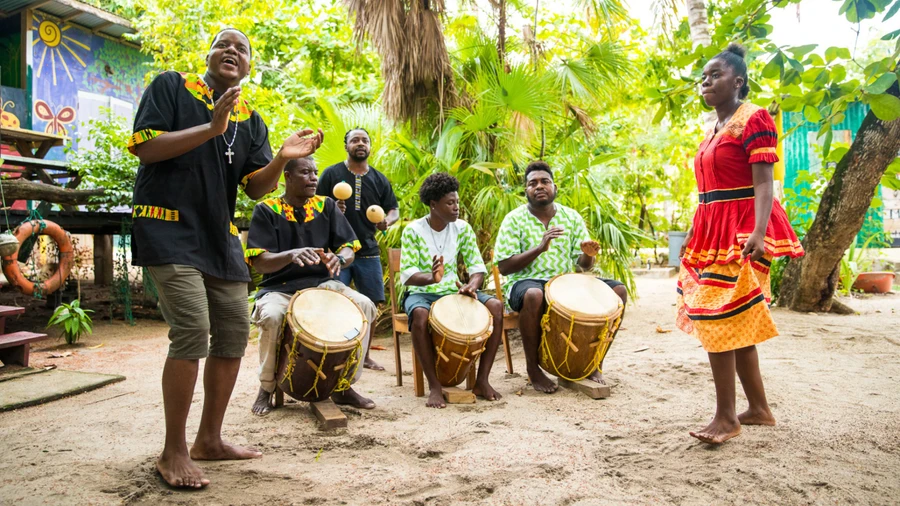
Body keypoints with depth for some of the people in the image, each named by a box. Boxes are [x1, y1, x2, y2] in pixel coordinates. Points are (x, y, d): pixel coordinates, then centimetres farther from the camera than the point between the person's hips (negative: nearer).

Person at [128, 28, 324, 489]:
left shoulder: (250, 119, 13)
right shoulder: (170, 87, 1)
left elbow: (256, 188, 5)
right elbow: (144, 148, -10)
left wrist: (281, 158, -15)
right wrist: (211, 128, -18)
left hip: (220, 236, 6)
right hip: (169, 227, -6)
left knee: (233, 332, 6)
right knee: (192, 331, -18)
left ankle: (209, 439, 21)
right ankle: (173, 452, -3)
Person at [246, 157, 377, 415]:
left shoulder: (326, 206, 7)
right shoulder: (266, 210, -2)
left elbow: (349, 249, 3)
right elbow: (259, 262, -11)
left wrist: (339, 259, -23)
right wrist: (292, 254, -32)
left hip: (322, 283, 3)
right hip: (279, 287, -3)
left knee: (365, 306, -22)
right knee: (271, 316, -35)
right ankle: (267, 386, -6)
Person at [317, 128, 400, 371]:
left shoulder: (379, 179, 11)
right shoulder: (331, 174, 2)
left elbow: (394, 210, 14)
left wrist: (387, 221, -8)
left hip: (368, 252, 4)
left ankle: (365, 356, 20)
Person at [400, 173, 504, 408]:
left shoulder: (463, 228, 2)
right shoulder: (413, 231, -9)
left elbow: (477, 266, 0)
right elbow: (407, 274, -16)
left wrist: (471, 286, -24)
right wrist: (431, 278, -39)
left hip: (453, 291, 4)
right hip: (421, 293, -3)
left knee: (496, 307, -22)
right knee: (420, 315, -39)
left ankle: (482, 380, -14)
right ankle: (434, 386, -25)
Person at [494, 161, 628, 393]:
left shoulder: (571, 217, 8)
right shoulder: (514, 220, -3)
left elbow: (583, 265, 9)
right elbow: (503, 267, -12)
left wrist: (589, 254, -16)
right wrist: (540, 248, -23)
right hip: (526, 282, -4)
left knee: (618, 291, -13)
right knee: (534, 295, -40)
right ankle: (533, 367, -20)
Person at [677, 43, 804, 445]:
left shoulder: (754, 119, -7)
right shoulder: (713, 130, 18)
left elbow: (763, 183, -16)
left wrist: (758, 233, -28)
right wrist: (694, 236, 20)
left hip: (740, 232, -9)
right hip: (712, 232, 9)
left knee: (718, 321, -12)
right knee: (738, 324, 11)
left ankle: (726, 416, -3)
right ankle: (759, 409, 21)